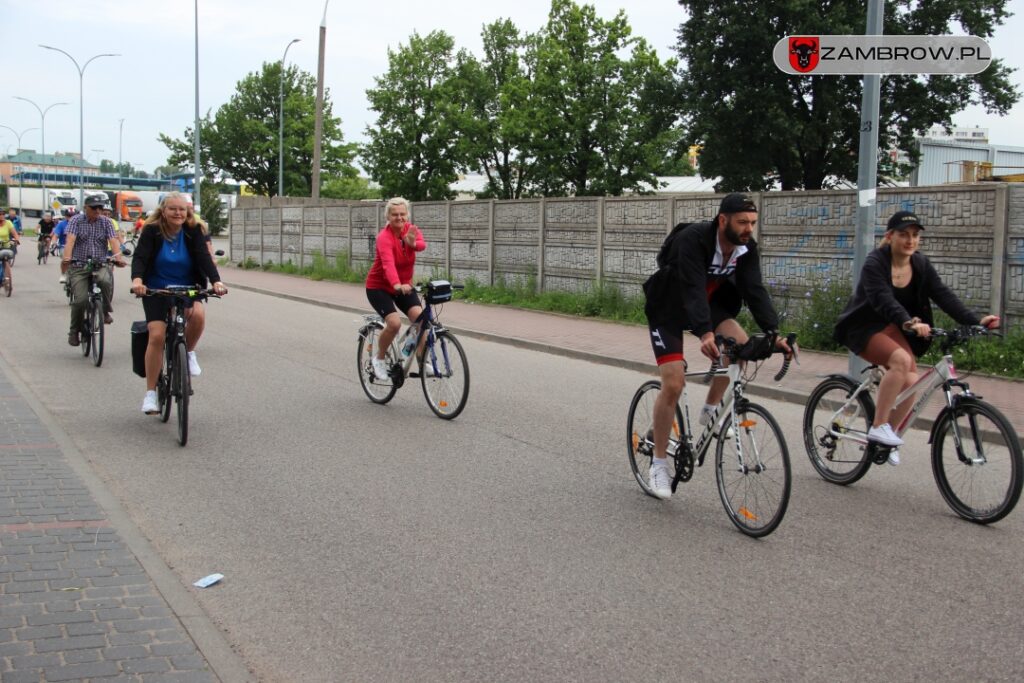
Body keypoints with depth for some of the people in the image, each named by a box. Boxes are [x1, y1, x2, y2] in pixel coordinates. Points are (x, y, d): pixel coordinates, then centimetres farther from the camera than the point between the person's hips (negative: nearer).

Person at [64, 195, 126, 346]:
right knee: (80, 300, -13)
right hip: (79, 266, -1)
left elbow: (114, 240, -9)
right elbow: (70, 240, -16)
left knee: (106, 280, -33)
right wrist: (67, 257, -34)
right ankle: (74, 332, 8)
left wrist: (118, 257, -28)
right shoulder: (76, 221, 0)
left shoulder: (106, 222, 4)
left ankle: (105, 311, -8)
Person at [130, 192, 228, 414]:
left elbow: (204, 258, -17)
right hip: (156, 291, -1)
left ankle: (189, 352, 1)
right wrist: (137, 279, -41)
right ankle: (150, 392, -4)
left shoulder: (193, 231, -6)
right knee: (157, 336, -15)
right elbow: (140, 257, -20)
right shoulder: (152, 231, -10)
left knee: (198, 315, -31)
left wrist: (216, 281, -34)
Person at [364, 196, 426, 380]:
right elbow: (388, 263, -41)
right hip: (379, 287, -5)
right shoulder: (384, 237, -23)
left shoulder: (411, 230, -7)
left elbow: (422, 244, -31)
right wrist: (397, 285, -59)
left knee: (420, 318, -18)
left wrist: (413, 243, -55)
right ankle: (378, 358, 3)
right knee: (394, 322, -23)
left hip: (404, 285, 5)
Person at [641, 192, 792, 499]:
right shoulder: (692, 239, -31)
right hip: (669, 308, -5)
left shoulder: (746, 247, -12)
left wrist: (774, 333, -31)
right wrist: (705, 334, -55)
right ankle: (659, 463, 0)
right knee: (673, 383, -14)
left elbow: (754, 290, -18)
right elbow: (692, 289, -41)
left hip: (709, 304, 5)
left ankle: (711, 409, -1)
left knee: (740, 344, -24)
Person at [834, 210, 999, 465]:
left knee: (911, 382, -14)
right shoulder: (875, 263, -19)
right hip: (863, 328, -6)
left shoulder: (921, 265, -1)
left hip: (891, 329, 6)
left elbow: (944, 296, -11)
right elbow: (884, 301, -35)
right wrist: (908, 322, -53)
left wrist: (975, 321, -25)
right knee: (901, 359, -32)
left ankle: (887, 439, 7)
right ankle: (878, 427, -23)